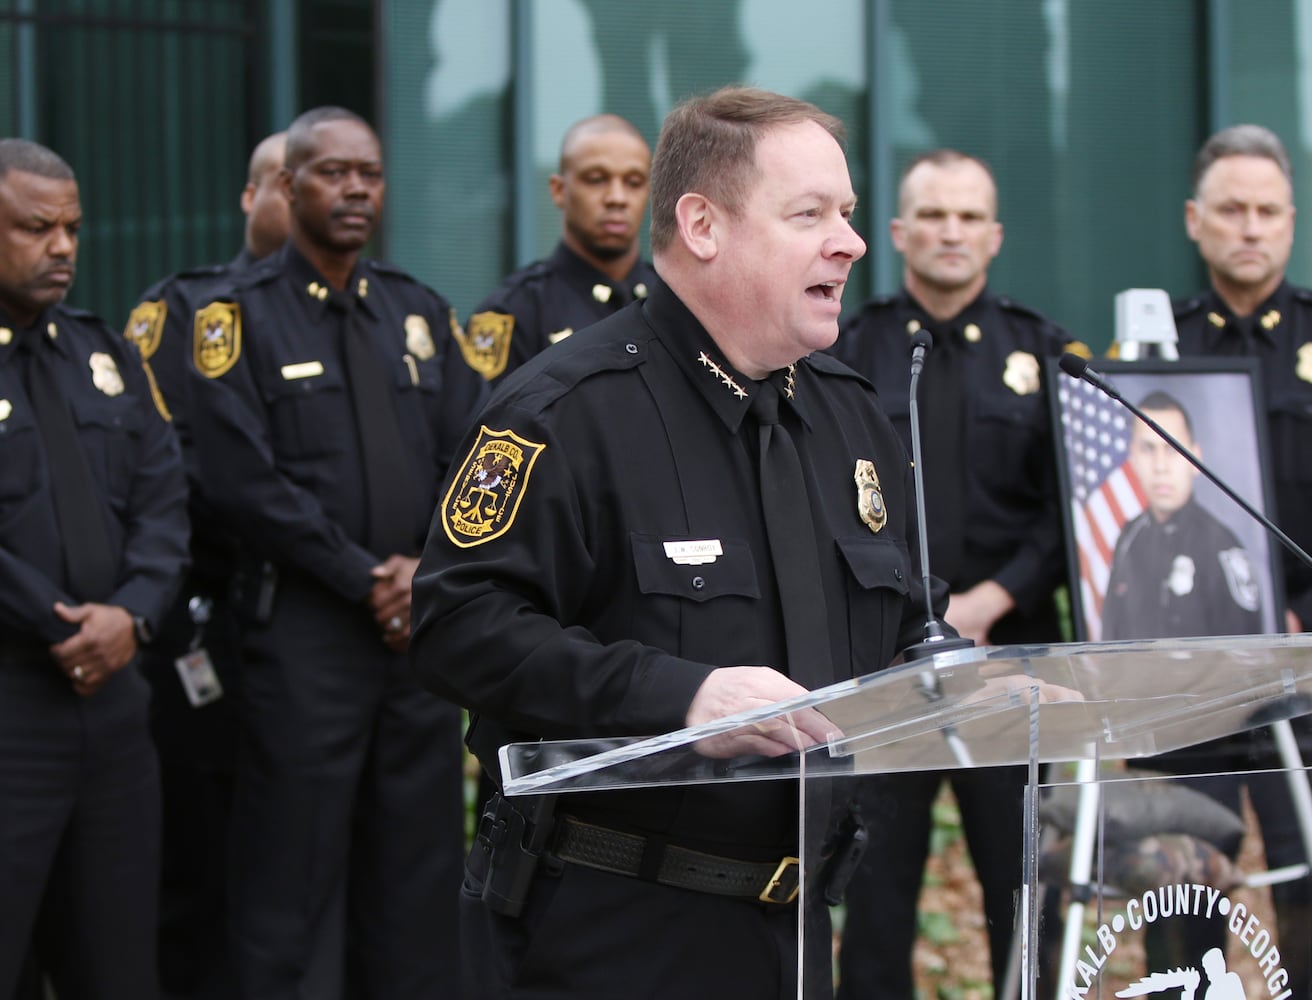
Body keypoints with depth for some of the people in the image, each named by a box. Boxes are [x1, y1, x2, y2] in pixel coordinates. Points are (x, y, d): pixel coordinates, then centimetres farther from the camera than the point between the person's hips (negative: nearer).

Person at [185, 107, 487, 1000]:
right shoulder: (241, 315, -3)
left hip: (421, 620, 5)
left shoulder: (422, 314, 13)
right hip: (303, 628, -5)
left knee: (419, 870, 9)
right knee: (295, 874, -1)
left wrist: (426, 567, -9)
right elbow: (242, 479, -12)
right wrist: (364, 580, -13)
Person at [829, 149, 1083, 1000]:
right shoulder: (849, 352, 7)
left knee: (1025, 886, 2)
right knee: (876, 884, 0)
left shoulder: (1045, 354, 9)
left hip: (1010, 647, 1)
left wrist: (988, 601, -9)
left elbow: (1072, 508, 3)